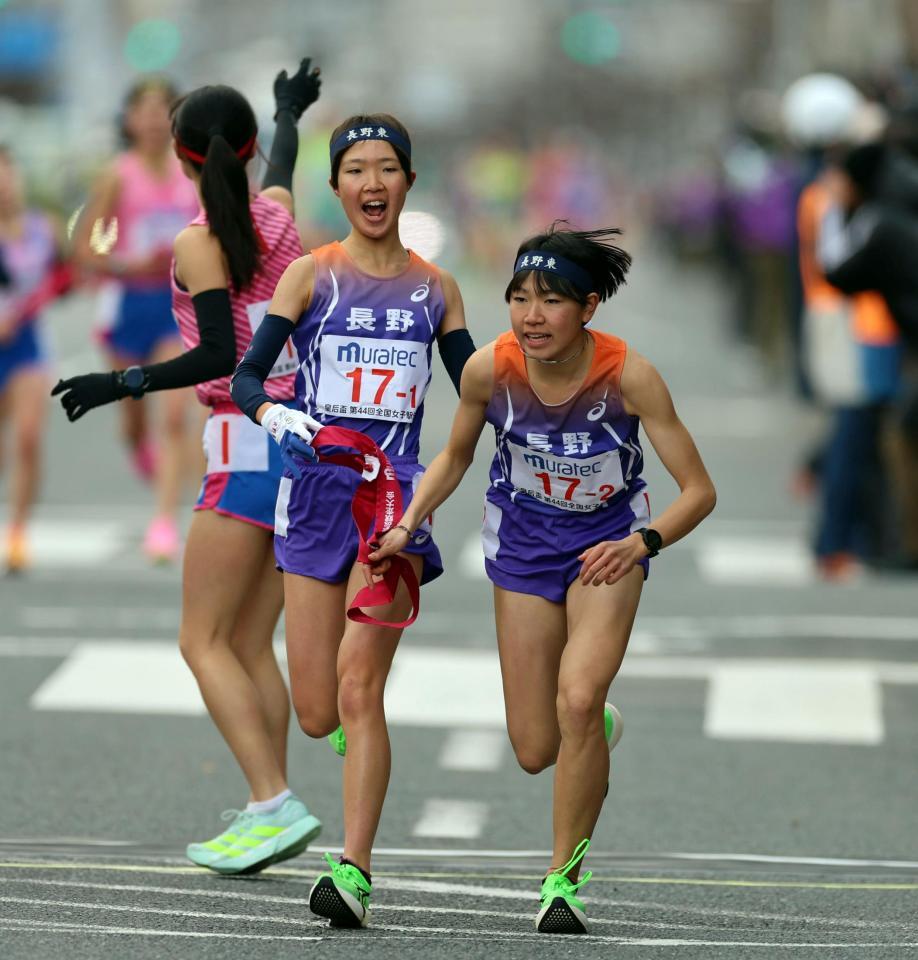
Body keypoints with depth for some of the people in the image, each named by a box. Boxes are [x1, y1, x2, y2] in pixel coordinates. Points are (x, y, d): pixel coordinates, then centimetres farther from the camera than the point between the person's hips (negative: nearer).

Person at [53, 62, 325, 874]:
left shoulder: (199, 244, -11)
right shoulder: (277, 212, 8)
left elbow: (220, 356, -20)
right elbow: (281, 163, 33)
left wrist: (123, 384, -17)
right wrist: (289, 113, 54)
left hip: (249, 443, -7)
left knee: (204, 642, -6)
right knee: (252, 646, 11)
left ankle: (275, 806, -17)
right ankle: (269, 814, 7)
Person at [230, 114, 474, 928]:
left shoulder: (435, 289, 9)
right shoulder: (312, 275, 3)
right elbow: (245, 375, -4)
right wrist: (272, 414, -26)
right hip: (316, 491, 0)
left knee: (359, 688, -15)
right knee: (317, 715, 1)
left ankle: (355, 871, -15)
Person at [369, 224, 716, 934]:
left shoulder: (627, 375, -27)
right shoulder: (490, 369, -20)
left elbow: (699, 490, -22)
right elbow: (455, 457, 1)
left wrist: (641, 543, -38)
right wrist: (409, 524, -12)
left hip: (609, 540, -2)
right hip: (522, 540, 2)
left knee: (578, 700, -25)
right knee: (536, 751, 2)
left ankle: (564, 880, -7)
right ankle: (595, 727, 41)